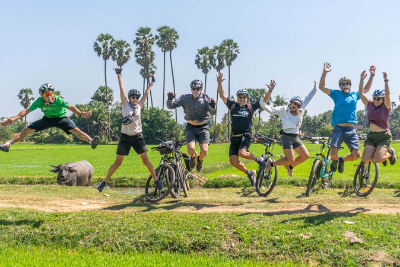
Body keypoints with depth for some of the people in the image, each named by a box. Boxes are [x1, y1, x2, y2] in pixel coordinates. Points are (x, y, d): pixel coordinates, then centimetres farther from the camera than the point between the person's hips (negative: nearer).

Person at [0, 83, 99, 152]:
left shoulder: (58, 100, -29)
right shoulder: (39, 101, -21)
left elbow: (70, 107, -33)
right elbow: (26, 111, -17)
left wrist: (80, 114, -51)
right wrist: (13, 119, -25)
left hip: (61, 118, -3)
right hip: (47, 119, 3)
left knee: (75, 130, -27)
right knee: (27, 130, -6)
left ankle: (91, 141, -32)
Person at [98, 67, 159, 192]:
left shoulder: (139, 105, 6)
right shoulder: (125, 104, 0)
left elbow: (147, 92, 15)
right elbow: (121, 88, -3)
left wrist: (152, 83, 23)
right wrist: (119, 74, -6)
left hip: (138, 136, 2)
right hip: (125, 136, -2)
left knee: (145, 159, 1)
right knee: (118, 162, 0)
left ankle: (156, 180, 9)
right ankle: (104, 182, 11)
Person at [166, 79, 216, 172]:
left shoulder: (206, 98, -7)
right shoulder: (185, 98, -5)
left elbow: (212, 113, -17)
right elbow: (171, 106, -8)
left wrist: (213, 107, -40)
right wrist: (170, 99, -30)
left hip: (203, 127, 0)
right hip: (191, 127, 0)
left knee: (204, 151, -15)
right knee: (191, 149, -20)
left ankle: (200, 159, 24)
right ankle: (193, 156, 20)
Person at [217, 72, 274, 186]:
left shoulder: (251, 107, 3)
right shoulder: (232, 105, 5)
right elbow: (222, 95, -4)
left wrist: (270, 90, -18)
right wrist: (219, 83, -19)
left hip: (246, 135, -3)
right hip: (235, 137, 3)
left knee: (242, 152, -30)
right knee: (233, 160, -8)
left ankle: (258, 159, -1)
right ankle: (249, 173, 14)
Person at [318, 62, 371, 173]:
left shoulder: (355, 95, 16)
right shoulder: (336, 94, 8)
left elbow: (366, 89, 30)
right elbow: (322, 87, -1)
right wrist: (324, 73, -13)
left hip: (351, 129, 3)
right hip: (338, 128, -3)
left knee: (357, 154, -8)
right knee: (333, 153, -17)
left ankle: (342, 160, 24)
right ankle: (335, 160, 22)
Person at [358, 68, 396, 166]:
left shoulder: (386, 106, -6)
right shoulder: (370, 105, 4)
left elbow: (387, 94, -24)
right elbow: (361, 93, -3)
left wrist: (386, 80, -25)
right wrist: (362, 78, -10)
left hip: (384, 136, -4)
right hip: (371, 136, 4)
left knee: (376, 160, -20)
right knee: (365, 159, -13)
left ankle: (390, 153, 15)